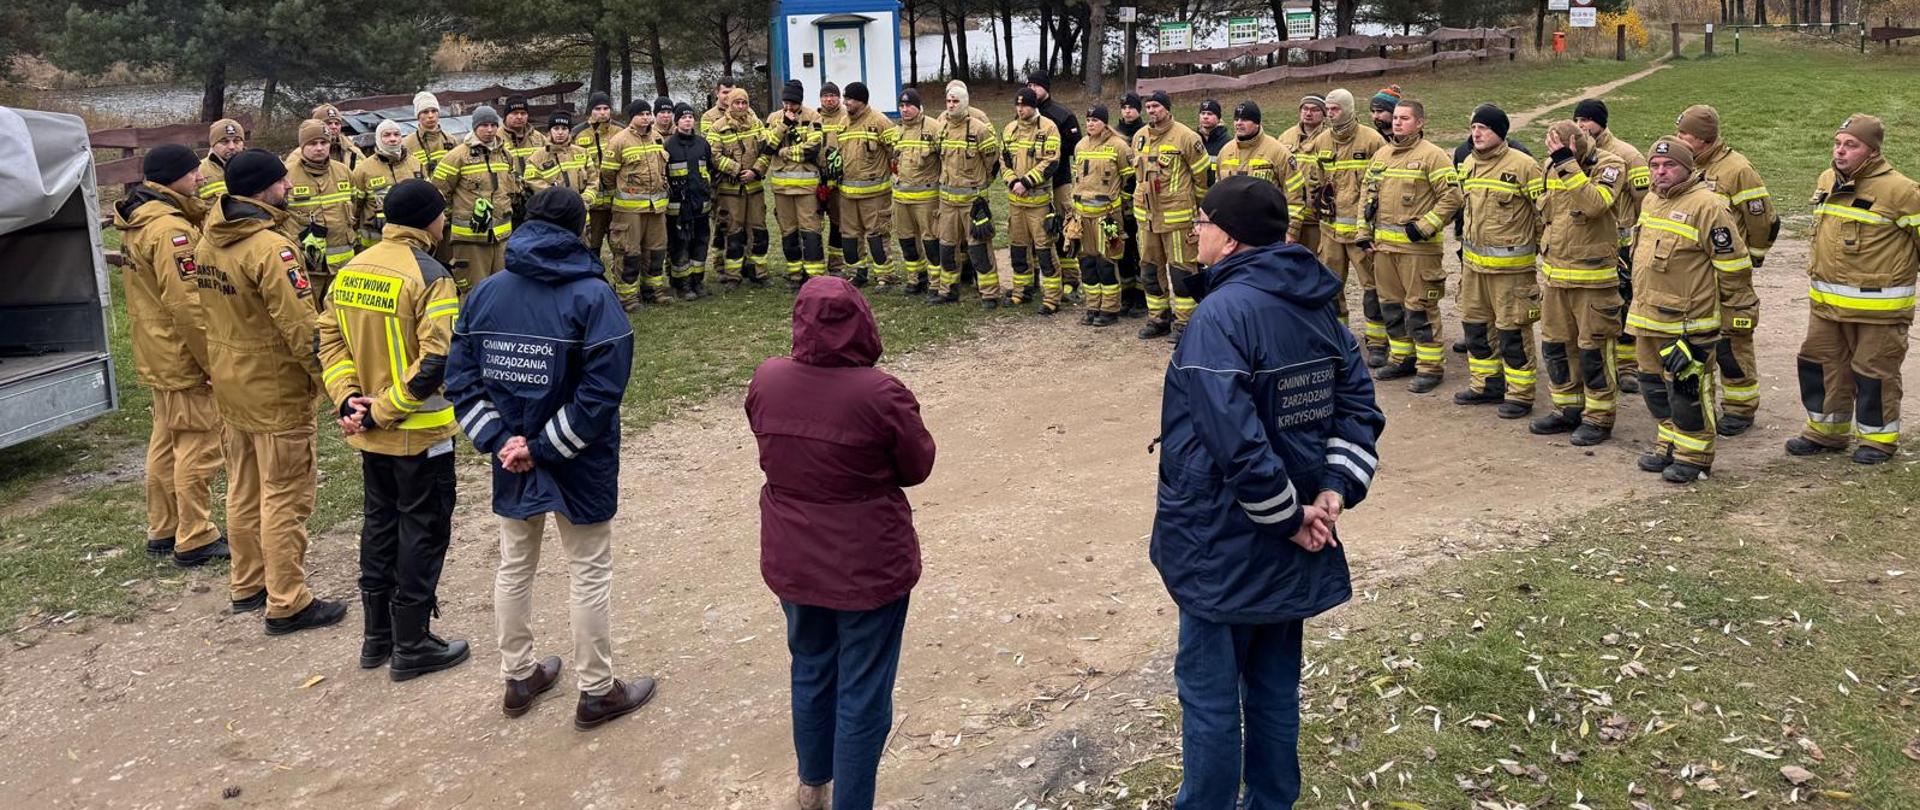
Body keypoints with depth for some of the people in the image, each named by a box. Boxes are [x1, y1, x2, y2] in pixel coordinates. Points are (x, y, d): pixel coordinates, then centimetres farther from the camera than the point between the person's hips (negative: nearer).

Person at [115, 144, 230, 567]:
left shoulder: (137, 223, 11)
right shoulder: (170, 228, -21)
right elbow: (187, 304, -25)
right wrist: (216, 360, -20)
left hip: (157, 354, 10)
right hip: (186, 358, -10)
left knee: (167, 442, 18)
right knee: (198, 445, -2)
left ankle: (163, 530, 28)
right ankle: (196, 540, 4)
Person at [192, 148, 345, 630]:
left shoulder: (208, 242, 5)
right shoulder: (270, 246, -22)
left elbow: (211, 309, 13)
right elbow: (300, 325, -24)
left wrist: (221, 369, 19)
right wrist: (326, 375, -14)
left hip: (230, 384, 9)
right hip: (276, 390, -9)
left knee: (244, 490, 19)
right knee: (285, 498, 0)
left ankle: (247, 585, 31)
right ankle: (287, 604, 7)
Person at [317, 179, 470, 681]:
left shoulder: (351, 270, 4)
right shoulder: (430, 277, -19)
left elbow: (330, 339, 4)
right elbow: (436, 361, -26)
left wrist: (347, 396, -3)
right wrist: (383, 410, -19)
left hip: (370, 432, 7)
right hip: (421, 433, -7)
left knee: (378, 526, 19)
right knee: (423, 534, 6)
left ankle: (376, 637, 30)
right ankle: (411, 647, 15)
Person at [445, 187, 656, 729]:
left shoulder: (484, 294, 0)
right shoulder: (593, 296, -16)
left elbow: (460, 380, -2)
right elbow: (601, 392, -22)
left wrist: (499, 440, -8)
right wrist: (544, 448, -16)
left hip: (510, 460, 5)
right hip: (579, 466, -5)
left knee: (515, 567, 20)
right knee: (590, 574, 9)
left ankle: (519, 678, 34)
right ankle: (597, 692, 19)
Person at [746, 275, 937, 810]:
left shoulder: (766, 381, -9)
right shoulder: (880, 394, -22)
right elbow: (918, 467, -7)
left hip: (792, 561, 5)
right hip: (867, 566, -5)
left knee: (811, 672, 25)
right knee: (863, 695, 10)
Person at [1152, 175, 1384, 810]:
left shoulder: (1221, 313, -22)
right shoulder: (1314, 304, 4)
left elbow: (1236, 440, -28)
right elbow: (1361, 408, 6)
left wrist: (1290, 516, -16)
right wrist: (1333, 493, -2)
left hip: (1224, 540, -8)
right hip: (1285, 542, 8)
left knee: (1209, 688, 6)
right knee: (1275, 679, 20)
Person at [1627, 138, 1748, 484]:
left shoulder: (1707, 206, -15)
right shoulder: (1651, 201, 12)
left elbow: (1734, 265, -11)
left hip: (1686, 321, -8)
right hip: (1647, 318, 9)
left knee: (1686, 389, -3)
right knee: (1654, 384, 16)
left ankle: (1694, 456, 10)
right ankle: (1669, 444, 30)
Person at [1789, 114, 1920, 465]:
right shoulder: (1826, 181, 7)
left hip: (1878, 305, -7)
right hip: (1826, 302, 7)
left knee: (1874, 370, 4)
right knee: (1821, 363, 13)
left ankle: (1878, 437, 19)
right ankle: (1825, 429, 28)